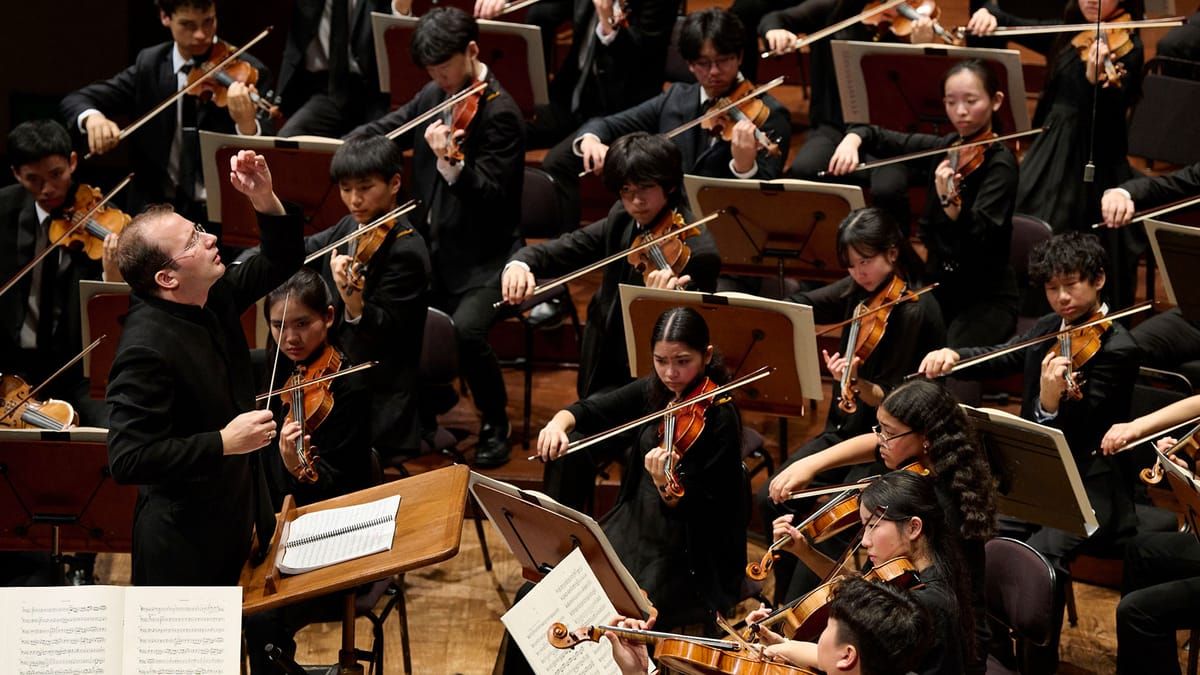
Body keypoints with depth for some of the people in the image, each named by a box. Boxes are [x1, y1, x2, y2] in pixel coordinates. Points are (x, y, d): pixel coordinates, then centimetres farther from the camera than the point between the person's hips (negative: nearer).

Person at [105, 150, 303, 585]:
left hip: (240, 513, 8)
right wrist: (223, 443, -28)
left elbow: (281, 262, 11)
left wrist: (264, 198, -8)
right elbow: (126, 461, -30)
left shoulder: (213, 298, -2)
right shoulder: (146, 349, -28)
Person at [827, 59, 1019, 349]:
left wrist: (949, 202, -44)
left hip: (987, 300, -6)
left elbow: (979, 236, -25)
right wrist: (853, 139, -9)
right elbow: (879, 138, 14)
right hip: (939, 288, 6)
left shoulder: (999, 163, -12)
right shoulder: (945, 149, 6)